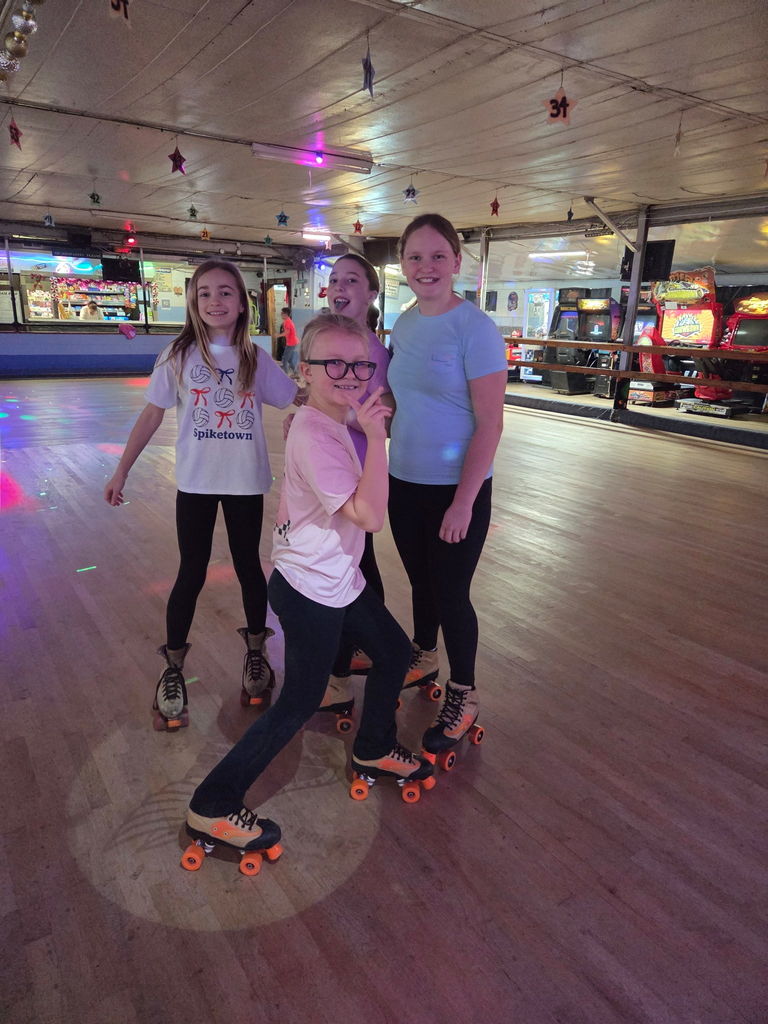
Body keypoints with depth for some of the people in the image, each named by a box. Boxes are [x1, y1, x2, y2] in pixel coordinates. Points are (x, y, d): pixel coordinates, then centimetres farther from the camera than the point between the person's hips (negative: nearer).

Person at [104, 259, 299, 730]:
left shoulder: (255, 359, 0)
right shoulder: (179, 356, -4)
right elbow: (152, 415, 1)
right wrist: (121, 471, 3)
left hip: (246, 482, 1)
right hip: (196, 482, -1)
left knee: (249, 567, 12)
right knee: (191, 575, 5)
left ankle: (256, 653, 32)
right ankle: (173, 670, 23)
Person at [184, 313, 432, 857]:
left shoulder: (329, 423, 4)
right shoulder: (316, 437, -27)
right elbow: (371, 515, -33)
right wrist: (376, 435, -33)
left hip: (339, 580, 10)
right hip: (310, 592, -10)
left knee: (395, 650, 20)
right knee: (300, 702, 3)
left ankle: (374, 750, 43)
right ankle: (212, 807, 19)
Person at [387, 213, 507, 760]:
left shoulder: (475, 328, -15)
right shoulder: (404, 324, 6)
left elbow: (490, 423, -17)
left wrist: (463, 503, -20)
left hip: (456, 489, -6)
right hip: (404, 482, 6)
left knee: (450, 592, 5)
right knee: (421, 581, 21)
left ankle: (463, 696, 27)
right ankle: (423, 660, 45)